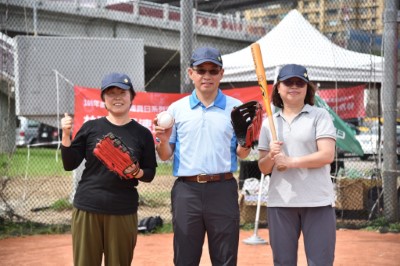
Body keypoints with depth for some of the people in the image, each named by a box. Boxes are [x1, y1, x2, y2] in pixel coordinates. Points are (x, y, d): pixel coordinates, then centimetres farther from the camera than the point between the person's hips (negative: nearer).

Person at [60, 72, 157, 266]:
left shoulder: (142, 134, 3)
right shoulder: (91, 128, 4)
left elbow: (150, 174, 7)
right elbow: (69, 164, 4)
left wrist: (137, 172, -14)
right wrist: (66, 135, -9)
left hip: (123, 211, 0)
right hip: (87, 208, 0)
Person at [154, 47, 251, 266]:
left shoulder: (235, 108, 6)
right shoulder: (177, 109, 8)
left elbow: (241, 154, 7)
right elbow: (165, 156, 9)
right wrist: (163, 141, -11)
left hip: (223, 190, -1)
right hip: (187, 190, 1)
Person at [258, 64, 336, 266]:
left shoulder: (319, 116, 3)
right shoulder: (268, 123, 13)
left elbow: (327, 155, -9)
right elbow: (263, 168, 12)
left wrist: (290, 161, -14)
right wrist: (271, 156, -9)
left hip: (318, 202, -3)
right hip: (280, 203, 3)